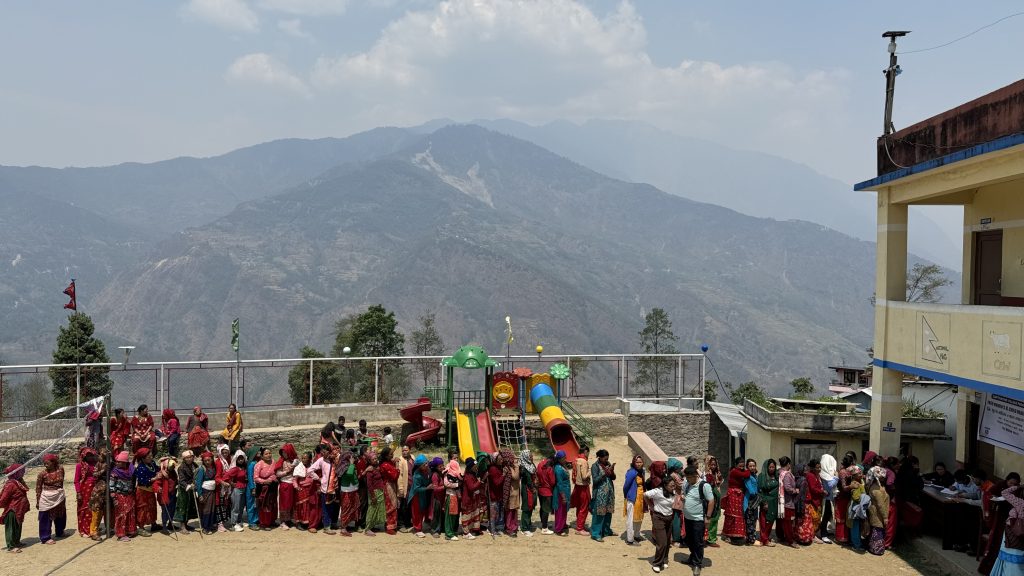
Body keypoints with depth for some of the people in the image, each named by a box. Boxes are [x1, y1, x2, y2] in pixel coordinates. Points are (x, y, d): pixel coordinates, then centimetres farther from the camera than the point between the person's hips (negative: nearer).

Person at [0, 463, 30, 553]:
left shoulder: (19, 482, 5)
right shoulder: (10, 485, -24)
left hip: (19, 510, 9)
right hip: (12, 510, -9)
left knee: (18, 527, 20)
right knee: (11, 528, 2)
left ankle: (17, 542, 33)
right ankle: (11, 546, 9)